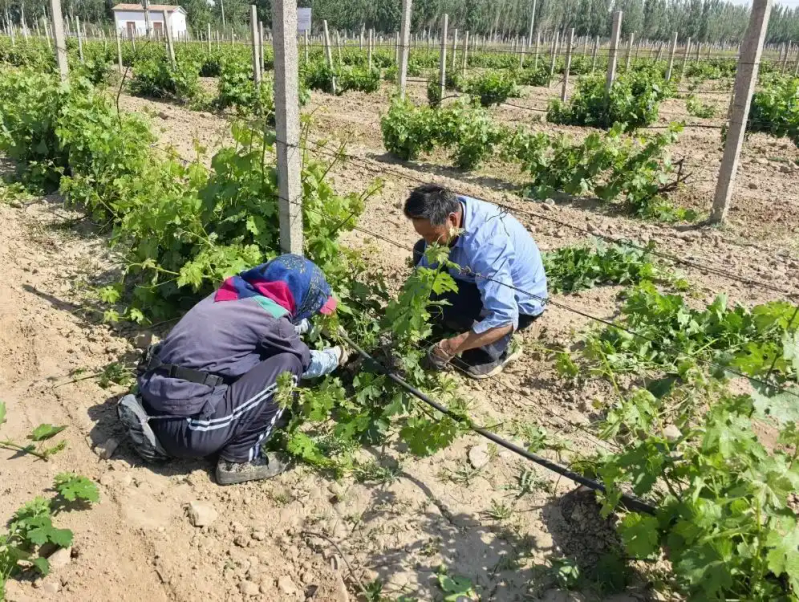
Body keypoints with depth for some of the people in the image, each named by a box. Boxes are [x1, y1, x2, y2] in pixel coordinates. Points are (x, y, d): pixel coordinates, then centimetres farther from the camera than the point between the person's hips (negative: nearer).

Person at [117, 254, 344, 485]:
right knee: (288, 364, -7)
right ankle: (239, 459, 3)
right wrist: (334, 356, 28)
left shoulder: (230, 297, 12)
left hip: (156, 411, 9)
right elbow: (306, 363, 10)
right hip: (189, 426, -8)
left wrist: (305, 324, 42)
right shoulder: (269, 316, -9)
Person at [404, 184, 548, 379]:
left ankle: (497, 348, -8)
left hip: (519, 303, -8)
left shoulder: (486, 243, -39)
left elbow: (504, 319, -40)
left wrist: (451, 348, -34)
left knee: (434, 299, -30)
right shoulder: (449, 209, -16)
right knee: (421, 251, 10)